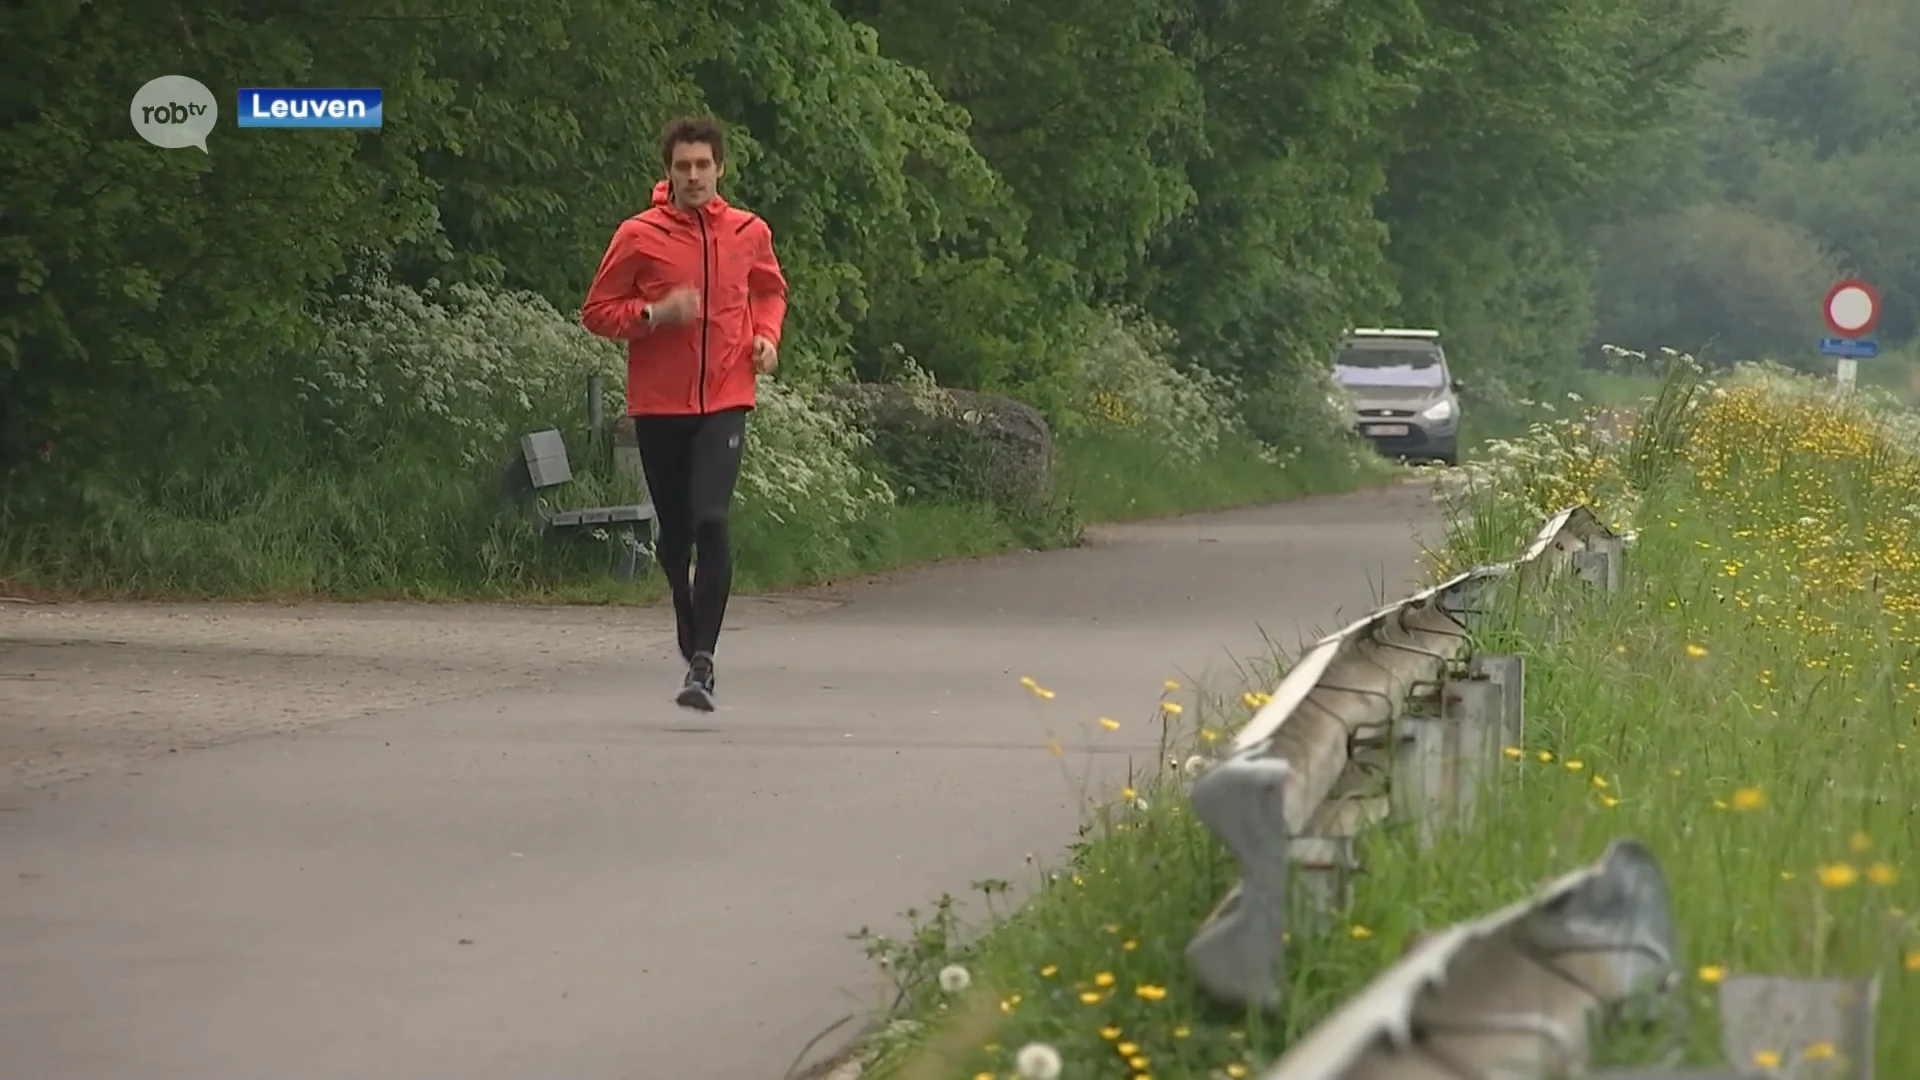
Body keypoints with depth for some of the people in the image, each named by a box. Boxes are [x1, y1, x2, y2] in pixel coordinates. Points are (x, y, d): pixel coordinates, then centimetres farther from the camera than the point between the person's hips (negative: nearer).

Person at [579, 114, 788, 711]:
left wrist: (766, 335, 4)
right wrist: (654, 314, -15)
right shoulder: (639, 236, -3)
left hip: (725, 400, 0)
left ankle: (703, 661, -19)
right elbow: (596, 311, 2)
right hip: (658, 404, 1)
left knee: (711, 521, -18)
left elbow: (769, 291, 24)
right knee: (674, 533, 8)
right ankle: (693, 645, 29)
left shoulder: (749, 233, 4)